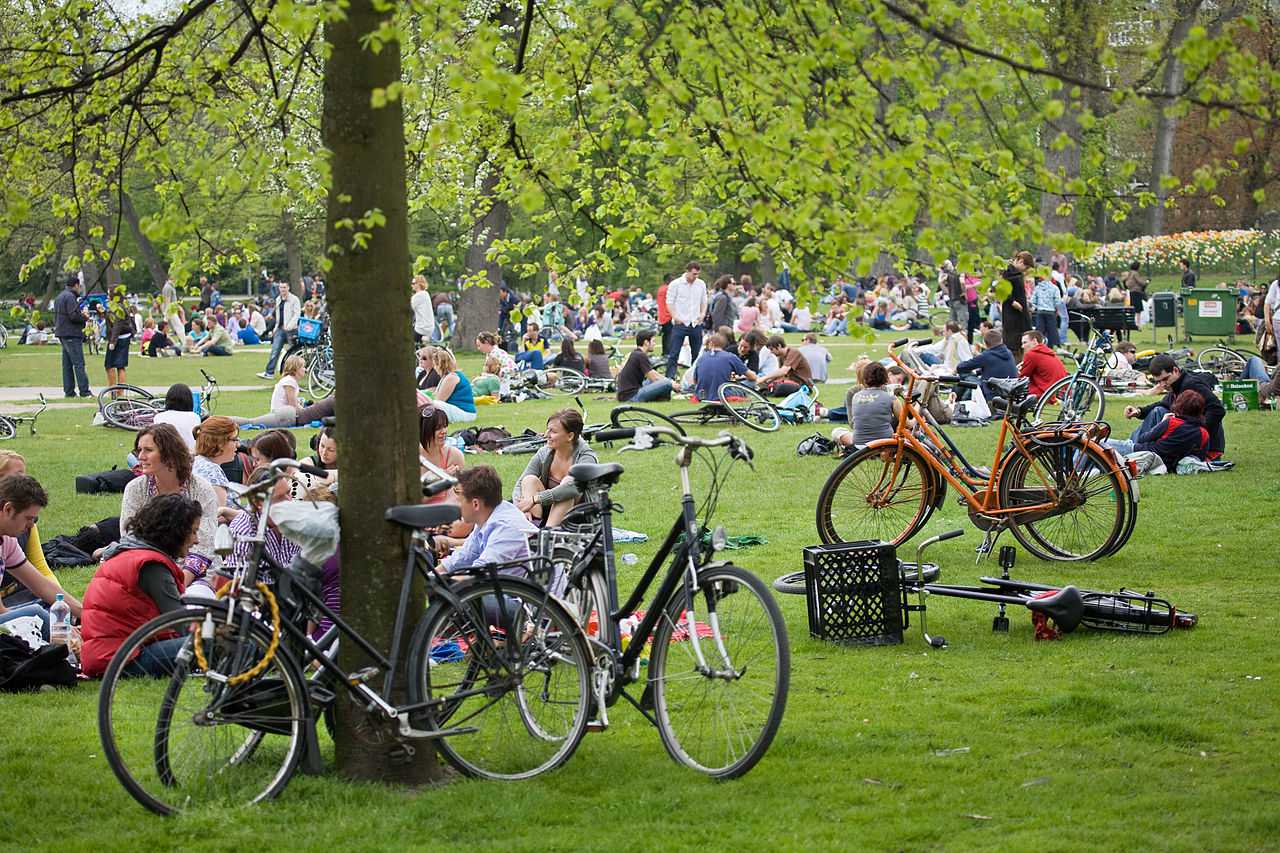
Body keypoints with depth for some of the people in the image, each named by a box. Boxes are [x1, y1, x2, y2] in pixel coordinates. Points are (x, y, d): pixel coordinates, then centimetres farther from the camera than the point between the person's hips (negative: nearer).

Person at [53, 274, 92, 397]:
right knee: (79, 363, -9)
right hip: (72, 335, -10)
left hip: (62, 334, 10)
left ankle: (69, 391, 11)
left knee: (67, 364, 10)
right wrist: (85, 317, -4)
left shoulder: (60, 297, 18)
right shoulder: (70, 297, -14)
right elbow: (74, 316, -23)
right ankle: (84, 391, -11)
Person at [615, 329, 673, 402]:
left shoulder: (635, 354, 17)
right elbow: (654, 378, -11)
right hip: (631, 396, -10)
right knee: (666, 383, -21)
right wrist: (671, 384, 5)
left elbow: (654, 374, 24)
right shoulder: (641, 356, -13)